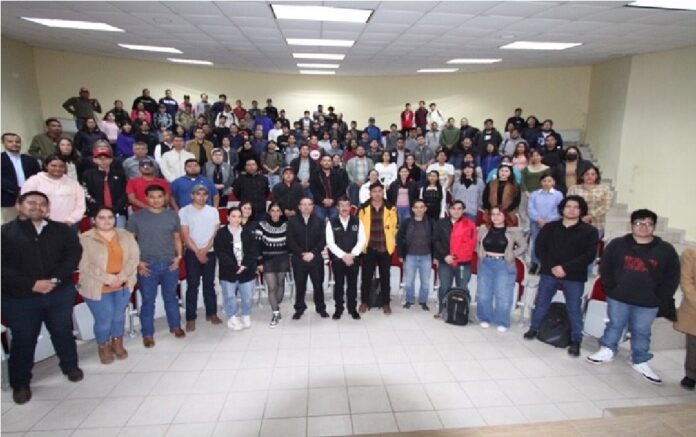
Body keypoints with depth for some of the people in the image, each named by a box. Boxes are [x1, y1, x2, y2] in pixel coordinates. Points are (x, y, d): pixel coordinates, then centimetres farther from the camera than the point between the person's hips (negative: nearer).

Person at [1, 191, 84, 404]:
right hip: (19, 298, -1)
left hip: (60, 293, 2)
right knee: (23, 339, 10)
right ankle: (20, 383, 28)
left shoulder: (61, 230, 4)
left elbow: (74, 253, -6)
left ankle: (70, 366, 38)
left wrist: (56, 279, -19)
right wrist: (31, 284, -20)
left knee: (63, 331, 15)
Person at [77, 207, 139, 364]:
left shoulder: (126, 236, 2)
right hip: (97, 288, -3)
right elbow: (85, 266, -15)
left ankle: (117, 344, 36)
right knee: (104, 319, 4)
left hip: (124, 285, 3)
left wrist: (122, 277, -16)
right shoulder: (85, 239, -9)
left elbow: (134, 257, -3)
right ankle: (103, 348, 29)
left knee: (119, 316, 15)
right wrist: (109, 279, -19)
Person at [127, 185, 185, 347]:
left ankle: (175, 326, 31)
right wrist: (137, 261, -7)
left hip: (170, 264, 2)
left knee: (171, 297, 16)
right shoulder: (136, 217, -3)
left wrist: (178, 256, 0)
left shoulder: (172, 215, 4)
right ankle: (148, 334, 19)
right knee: (148, 300, 6)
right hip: (147, 266, -2)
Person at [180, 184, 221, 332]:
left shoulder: (213, 211, 7)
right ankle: (190, 318, 5)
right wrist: (197, 252, -10)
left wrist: (205, 249, -9)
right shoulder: (184, 211, -2)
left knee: (209, 284, 9)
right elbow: (185, 235, -5)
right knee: (192, 285, 0)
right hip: (192, 253, -2)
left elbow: (216, 233, 2)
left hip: (210, 252, 2)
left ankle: (212, 313, 19)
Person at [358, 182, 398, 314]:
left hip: (385, 247, 0)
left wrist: (390, 241, 6)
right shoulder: (364, 208, -1)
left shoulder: (390, 208, 0)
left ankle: (385, 303, 20)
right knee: (367, 276, 7)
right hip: (369, 247, 0)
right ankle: (364, 302, 20)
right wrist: (362, 243, 2)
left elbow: (394, 226, 8)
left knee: (385, 276, 9)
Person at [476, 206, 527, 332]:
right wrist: (480, 253, 3)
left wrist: (511, 255, -7)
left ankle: (502, 322, 15)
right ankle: (484, 319, 25)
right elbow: (476, 242, 15)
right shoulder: (483, 229, 1)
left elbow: (523, 246, -1)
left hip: (504, 265, -3)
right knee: (483, 293, 10)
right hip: (486, 264, 3)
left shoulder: (513, 231, -7)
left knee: (503, 295, 2)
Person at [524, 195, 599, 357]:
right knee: (541, 303, 13)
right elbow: (539, 248, 1)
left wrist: (565, 268, -17)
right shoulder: (550, 227, 5)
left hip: (574, 277, -2)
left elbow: (589, 255, -9)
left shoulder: (589, 231, -2)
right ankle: (534, 329, 29)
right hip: (549, 273, 2)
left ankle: (576, 341, 17)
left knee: (574, 309, 5)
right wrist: (552, 266, -13)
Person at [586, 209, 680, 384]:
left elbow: (672, 278, 1)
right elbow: (605, 267, 2)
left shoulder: (666, 250, -3)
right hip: (618, 298, 0)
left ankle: (640, 362, 28)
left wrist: (661, 299, -3)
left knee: (641, 332, 12)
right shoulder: (617, 244, -3)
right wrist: (611, 288, -3)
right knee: (615, 325, 14)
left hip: (648, 303, 0)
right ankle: (607, 351, 31)